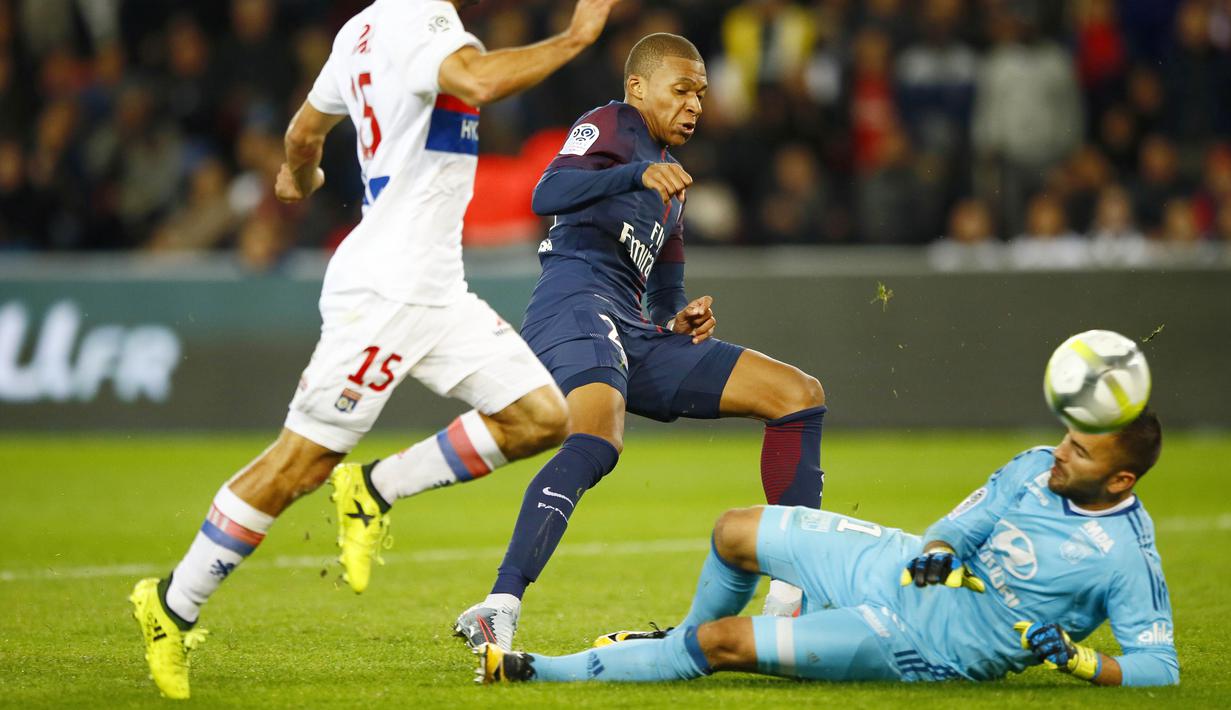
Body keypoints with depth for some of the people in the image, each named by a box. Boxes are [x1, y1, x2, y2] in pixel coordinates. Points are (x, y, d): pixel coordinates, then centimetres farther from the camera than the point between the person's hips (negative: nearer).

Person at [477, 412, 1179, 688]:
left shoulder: (1129, 558, -20)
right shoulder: (1037, 469, -2)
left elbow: (1161, 668, -19)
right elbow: (964, 523, 4)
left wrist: (1078, 659, -33)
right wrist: (937, 551, -18)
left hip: (927, 644, -7)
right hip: (913, 570, 7)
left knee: (726, 643, -11)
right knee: (736, 532, 13)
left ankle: (539, 672, 1)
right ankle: (689, 639, 43)